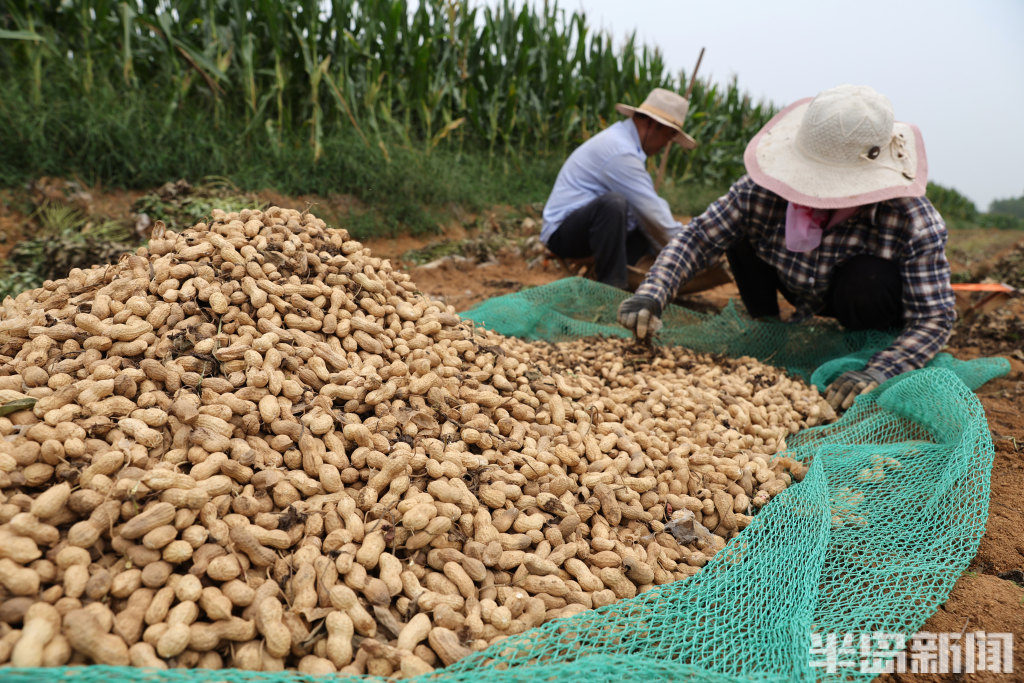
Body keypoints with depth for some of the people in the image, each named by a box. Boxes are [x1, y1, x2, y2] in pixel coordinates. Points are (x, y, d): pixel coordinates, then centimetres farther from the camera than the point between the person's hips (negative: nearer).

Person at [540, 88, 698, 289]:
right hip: (563, 233, -11)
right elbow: (651, 211, -21)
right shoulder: (620, 151, -20)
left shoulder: (621, 138, 12)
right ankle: (611, 288, -31)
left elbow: (648, 206, 13)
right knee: (612, 203, -37)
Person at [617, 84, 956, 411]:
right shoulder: (761, 192, -30)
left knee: (866, 282, -38)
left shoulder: (915, 224, -34)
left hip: (868, 301, -3)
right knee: (739, 229, -17)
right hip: (803, 293, 3)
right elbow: (699, 236, -23)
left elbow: (935, 318, -30)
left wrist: (878, 373, -47)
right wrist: (651, 295, -39)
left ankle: (868, 355, -4)